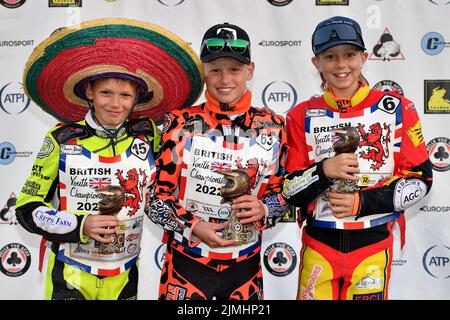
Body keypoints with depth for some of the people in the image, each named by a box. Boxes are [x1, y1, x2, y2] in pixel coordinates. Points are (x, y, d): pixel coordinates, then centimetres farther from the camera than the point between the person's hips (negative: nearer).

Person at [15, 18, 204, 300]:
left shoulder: (149, 136, -5)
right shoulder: (62, 140, -10)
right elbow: (28, 209, -5)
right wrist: (80, 226, -20)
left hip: (124, 277, 2)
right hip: (69, 276, -2)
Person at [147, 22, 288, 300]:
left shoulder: (272, 128, -1)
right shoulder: (181, 124, -7)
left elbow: (282, 190, 6)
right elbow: (157, 195, -4)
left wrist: (263, 210, -14)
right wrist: (193, 227, -18)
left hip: (245, 265, 2)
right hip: (187, 261, -2)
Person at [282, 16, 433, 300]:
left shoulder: (397, 108, -3)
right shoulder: (302, 116, -1)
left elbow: (420, 179, -3)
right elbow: (290, 191, -2)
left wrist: (363, 202, -15)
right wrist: (324, 171, -21)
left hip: (373, 246, 0)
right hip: (319, 246, 1)